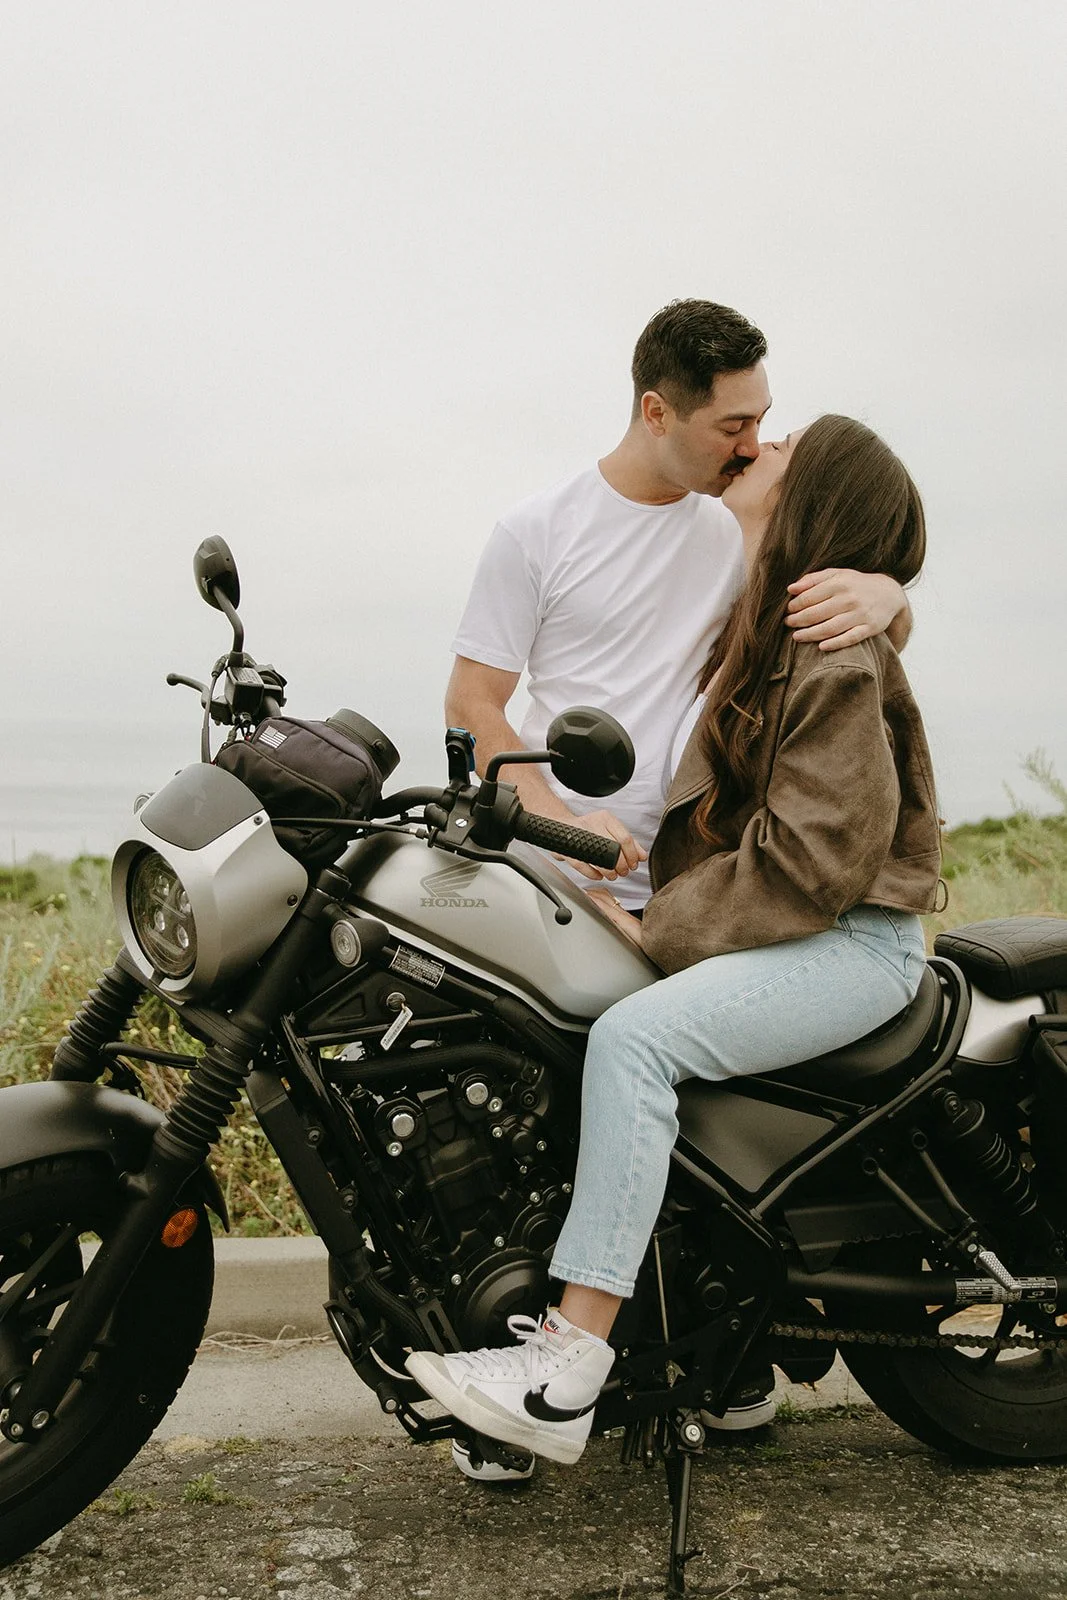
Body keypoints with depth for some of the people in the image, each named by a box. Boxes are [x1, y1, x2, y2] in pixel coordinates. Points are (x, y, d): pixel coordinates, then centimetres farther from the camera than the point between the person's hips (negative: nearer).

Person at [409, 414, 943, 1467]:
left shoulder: (835, 657, -16)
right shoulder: (755, 626, 14)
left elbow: (813, 862, -22)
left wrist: (654, 931, -18)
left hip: (852, 941, -10)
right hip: (765, 923, 10)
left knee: (633, 1036, -30)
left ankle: (566, 1375, -28)